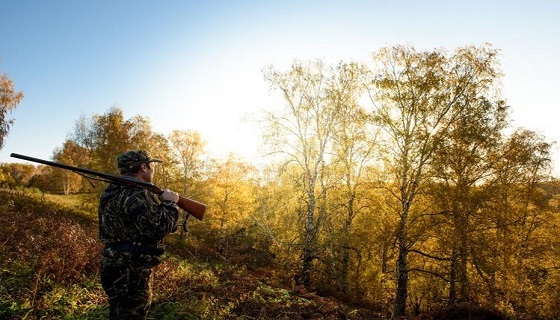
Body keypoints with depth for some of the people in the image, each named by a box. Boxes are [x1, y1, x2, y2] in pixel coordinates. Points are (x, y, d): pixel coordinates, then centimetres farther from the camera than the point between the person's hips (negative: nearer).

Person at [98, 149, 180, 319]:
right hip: (129, 273, -10)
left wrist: (159, 201, 6)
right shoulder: (134, 195, -23)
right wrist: (169, 203, -15)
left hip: (120, 269, 10)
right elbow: (157, 228, -29)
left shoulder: (118, 190, 11)